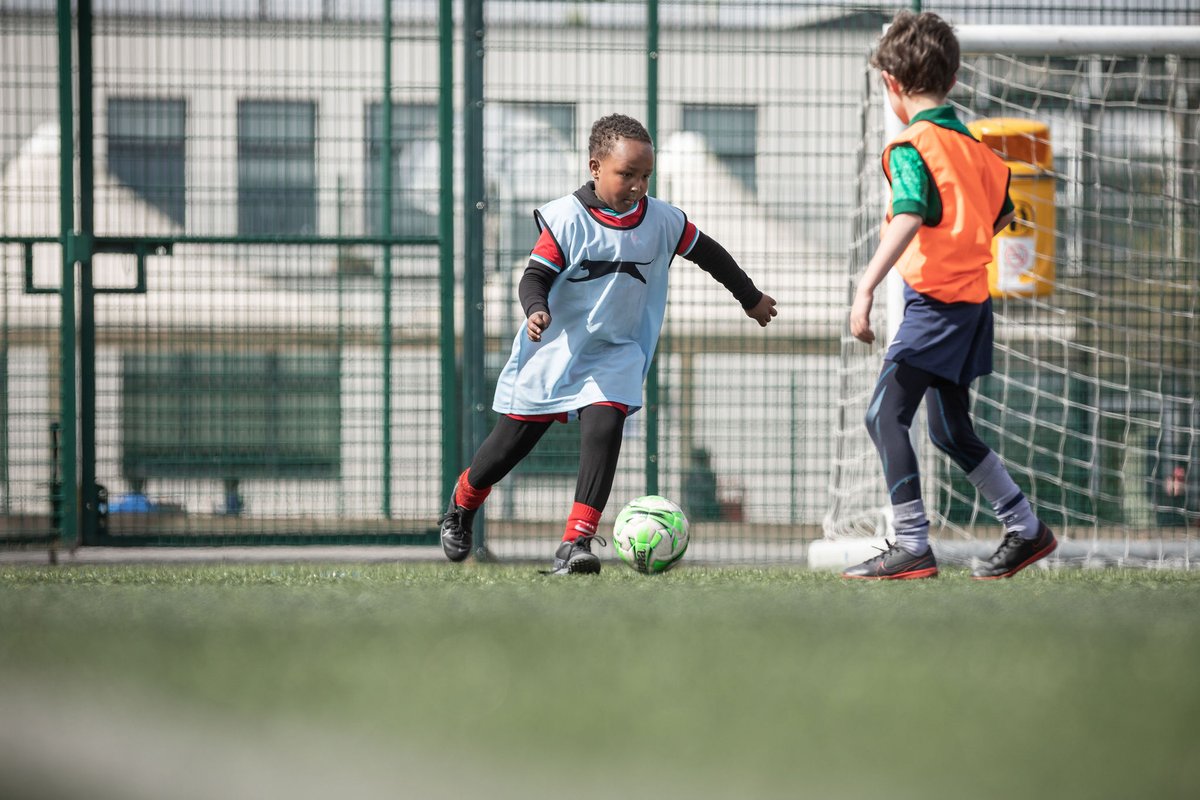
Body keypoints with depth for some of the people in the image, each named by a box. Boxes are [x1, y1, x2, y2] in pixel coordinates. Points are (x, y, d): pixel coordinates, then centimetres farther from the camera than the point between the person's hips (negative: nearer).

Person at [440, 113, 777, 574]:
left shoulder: (662, 221, -4)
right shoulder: (566, 219, -16)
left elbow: (708, 253, 12)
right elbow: (535, 275, -17)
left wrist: (750, 298, 24)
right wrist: (536, 309, -40)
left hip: (614, 356, 2)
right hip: (551, 351, -2)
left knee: (605, 430, -23)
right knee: (511, 441, 10)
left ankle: (575, 543, -25)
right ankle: (461, 506, 40)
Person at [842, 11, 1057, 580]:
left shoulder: (910, 146, -13)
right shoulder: (971, 143, 13)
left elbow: (909, 217, -28)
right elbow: (1001, 213, 25)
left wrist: (865, 288, -35)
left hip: (935, 300, -9)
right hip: (972, 296, 9)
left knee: (884, 415, -10)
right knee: (950, 430, 20)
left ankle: (912, 547, -17)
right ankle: (1026, 531, 26)